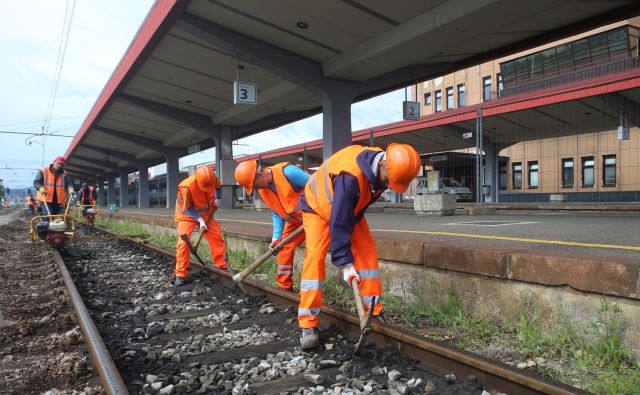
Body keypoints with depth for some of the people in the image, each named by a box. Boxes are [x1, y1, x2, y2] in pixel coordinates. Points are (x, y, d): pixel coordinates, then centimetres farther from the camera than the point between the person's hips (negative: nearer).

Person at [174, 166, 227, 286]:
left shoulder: (212, 178, -22)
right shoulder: (187, 187, -36)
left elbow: (218, 187, 5)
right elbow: (188, 209, -22)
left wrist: (217, 199, -6)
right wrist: (200, 220, -27)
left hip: (206, 214, 4)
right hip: (187, 215, -4)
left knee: (216, 236, -4)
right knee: (183, 242, -16)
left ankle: (223, 267, 7)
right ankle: (180, 275, -6)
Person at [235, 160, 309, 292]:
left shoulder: (288, 172, -30)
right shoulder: (262, 189, -5)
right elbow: (276, 213, 0)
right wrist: (276, 237, -9)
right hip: (294, 219, 8)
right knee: (285, 247, 8)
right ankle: (284, 287, 20)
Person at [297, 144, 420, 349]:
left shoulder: (382, 169, -17)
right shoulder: (350, 175, -42)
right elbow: (338, 221, -37)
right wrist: (346, 263, -33)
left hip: (352, 209, 7)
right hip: (318, 206, -7)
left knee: (368, 253, -4)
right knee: (315, 256, -21)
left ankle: (373, 314, 5)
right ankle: (308, 325, -16)